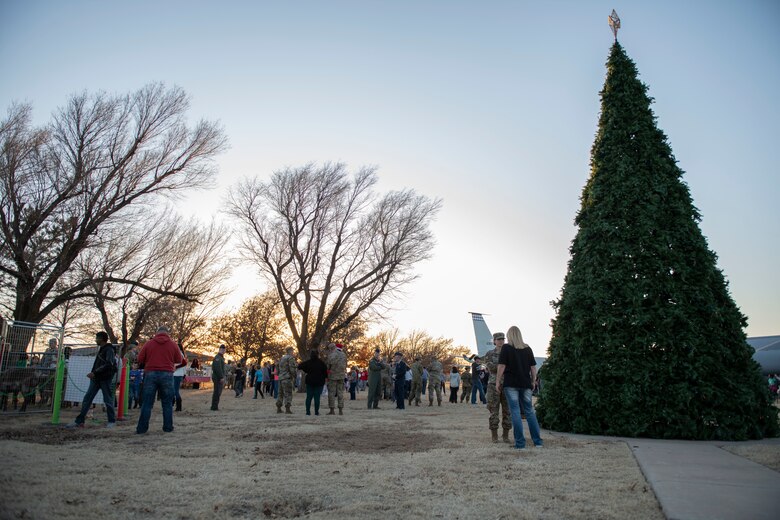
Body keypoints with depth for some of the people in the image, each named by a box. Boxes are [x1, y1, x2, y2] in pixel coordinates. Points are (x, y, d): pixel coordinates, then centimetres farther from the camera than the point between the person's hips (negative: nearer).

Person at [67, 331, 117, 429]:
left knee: (108, 400, 0)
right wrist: (93, 373, 9)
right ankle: (79, 421, 9)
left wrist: (94, 372, -25)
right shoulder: (100, 348, 15)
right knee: (87, 399, 5)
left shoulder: (109, 349, -12)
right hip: (96, 378, 8)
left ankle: (112, 421, 10)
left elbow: (109, 365, -22)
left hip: (105, 378, -8)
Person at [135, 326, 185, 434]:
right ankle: (168, 427, 9)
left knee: (147, 403, 6)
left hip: (150, 374, 1)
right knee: (167, 403, 7)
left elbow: (140, 359, 4)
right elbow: (179, 360, 6)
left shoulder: (148, 343, 3)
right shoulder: (173, 344, 2)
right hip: (167, 374, 0)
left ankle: (142, 428, 6)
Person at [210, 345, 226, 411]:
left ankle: (215, 406, 19)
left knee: (218, 392, 13)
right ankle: (214, 407, -7)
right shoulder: (217, 358, -13)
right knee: (217, 392, -9)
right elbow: (218, 368, -22)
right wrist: (221, 377, -23)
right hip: (218, 378, -10)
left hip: (220, 378, 10)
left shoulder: (221, 358, 20)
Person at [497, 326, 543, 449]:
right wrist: (533, 382, 18)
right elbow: (533, 367, 9)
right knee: (529, 411, 12)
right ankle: (538, 441, 15)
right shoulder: (528, 349, 9)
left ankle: (520, 443, 0)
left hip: (511, 384, -4)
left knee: (515, 412, 0)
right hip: (525, 384, 4)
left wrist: (498, 381, -2)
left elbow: (501, 366, -9)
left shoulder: (506, 348, -4)